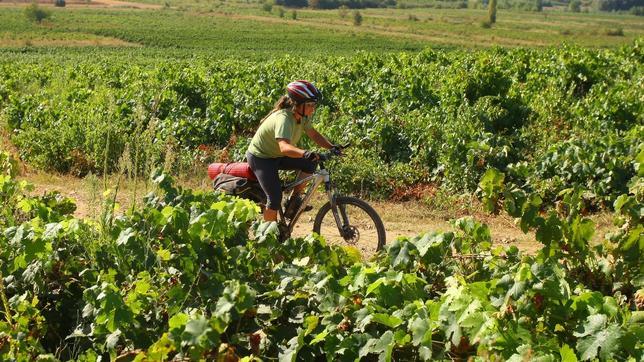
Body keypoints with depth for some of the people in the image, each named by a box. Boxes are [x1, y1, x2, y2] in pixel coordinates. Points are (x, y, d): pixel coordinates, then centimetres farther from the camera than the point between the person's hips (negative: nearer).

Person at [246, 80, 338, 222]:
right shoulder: (283, 118, -34)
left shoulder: (302, 115, -10)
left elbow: (313, 134, -2)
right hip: (260, 157, -8)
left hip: (277, 155, 8)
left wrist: (331, 147, -18)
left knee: (311, 163, -13)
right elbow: (284, 147, -49)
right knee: (275, 197, -17)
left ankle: (295, 199, 1)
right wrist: (305, 153, -66)